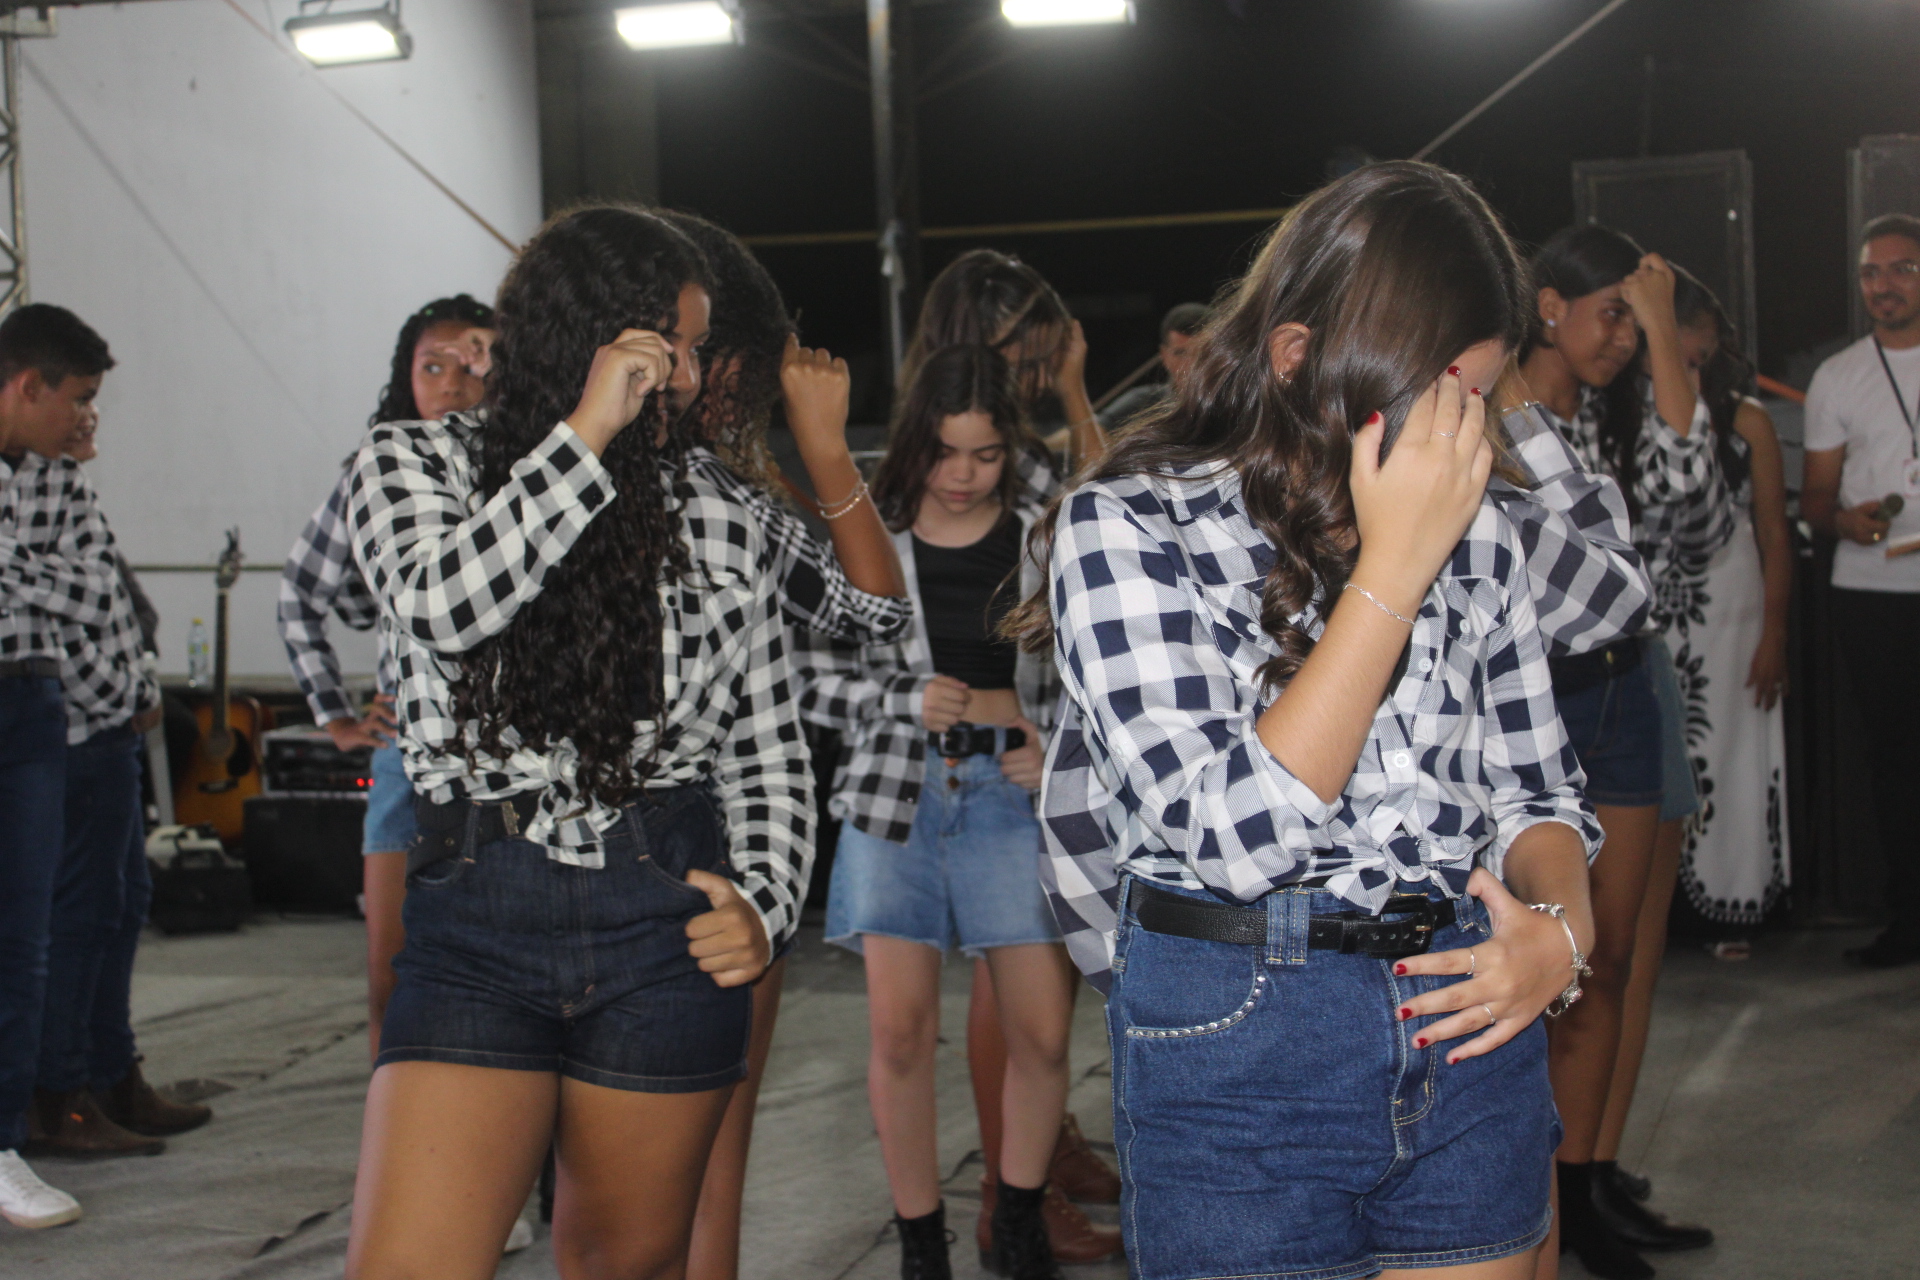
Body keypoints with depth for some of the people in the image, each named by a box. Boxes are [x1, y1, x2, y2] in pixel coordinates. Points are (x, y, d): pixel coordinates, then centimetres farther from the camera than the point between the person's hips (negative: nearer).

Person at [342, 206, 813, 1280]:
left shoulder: (720, 524, 10)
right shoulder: (415, 462, 6)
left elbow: (769, 748, 15)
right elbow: (445, 604, -16)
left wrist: (767, 907, 0)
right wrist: (585, 434, -14)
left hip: (669, 917, 2)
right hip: (478, 918, -2)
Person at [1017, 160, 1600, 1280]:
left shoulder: (1473, 518, 5)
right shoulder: (1128, 525, -9)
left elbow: (1536, 781, 14)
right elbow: (1234, 837, -20)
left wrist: (1563, 926, -7)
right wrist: (1392, 570, -20)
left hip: (1471, 1022, 5)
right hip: (1241, 1052, -4)